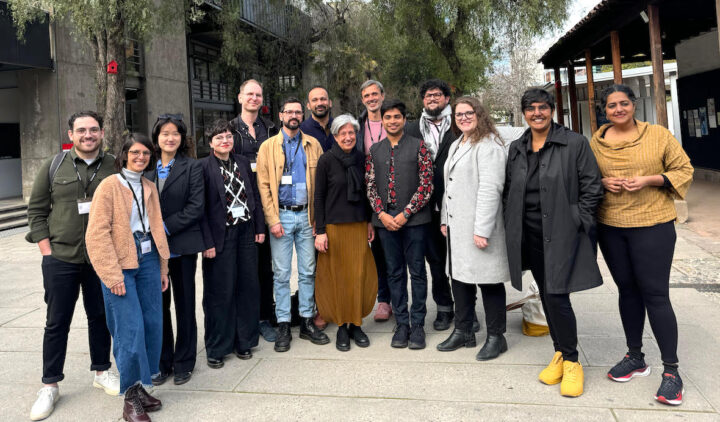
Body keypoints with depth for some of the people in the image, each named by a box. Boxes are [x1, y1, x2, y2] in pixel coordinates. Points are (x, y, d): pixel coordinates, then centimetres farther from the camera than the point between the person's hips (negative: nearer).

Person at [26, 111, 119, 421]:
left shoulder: (114, 167, 1)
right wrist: (47, 250, -3)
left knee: (100, 317, 13)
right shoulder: (54, 166, 1)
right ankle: (50, 386, 20)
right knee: (57, 323, 7)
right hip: (60, 258, 0)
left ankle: (101, 371, 31)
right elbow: (36, 210, 4)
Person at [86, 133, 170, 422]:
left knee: (153, 324, 4)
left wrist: (163, 268, 15)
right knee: (130, 329, -6)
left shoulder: (150, 188, 13)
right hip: (120, 265, -6)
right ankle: (131, 397, 8)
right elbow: (97, 234, -10)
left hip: (148, 260, 6)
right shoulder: (109, 186, -5)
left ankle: (140, 386, 21)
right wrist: (112, 275, -14)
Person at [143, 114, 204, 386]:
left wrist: (166, 227, -14)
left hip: (182, 246, -3)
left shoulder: (192, 167, 0)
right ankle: (162, 362, 21)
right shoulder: (147, 169, 9)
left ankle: (184, 362, 20)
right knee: (158, 305, 7)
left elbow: (196, 206, -9)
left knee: (184, 304, 7)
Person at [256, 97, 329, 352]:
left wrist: (318, 215, -2)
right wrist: (273, 219, -9)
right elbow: (263, 185, -1)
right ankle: (283, 326, 11)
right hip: (281, 215, -2)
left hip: (306, 215, 2)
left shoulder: (313, 145, 8)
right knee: (281, 273, 2)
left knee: (308, 271, 7)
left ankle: (307, 322, 18)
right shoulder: (268, 146, 3)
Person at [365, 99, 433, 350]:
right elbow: (370, 185, 9)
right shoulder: (375, 150, 11)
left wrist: (406, 213, -11)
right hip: (385, 219, 3)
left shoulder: (418, 146, 0)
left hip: (413, 219, -3)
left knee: (417, 272, 3)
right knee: (395, 273, 9)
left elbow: (426, 184, -6)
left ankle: (418, 325, 14)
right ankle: (401, 324, 19)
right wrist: (382, 214, -5)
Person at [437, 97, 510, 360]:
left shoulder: (488, 145, -11)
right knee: (459, 277, 14)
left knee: (488, 281, 1)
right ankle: (463, 332, 28)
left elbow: (490, 189, -19)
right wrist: (445, 219, 17)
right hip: (456, 226, 9)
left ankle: (496, 337, 14)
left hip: (479, 228, -9)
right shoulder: (456, 146, 18)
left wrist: (482, 229, -23)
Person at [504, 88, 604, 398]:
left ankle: (571, 361, 8)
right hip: (530, 234, 5)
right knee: (546, 295, 13)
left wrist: (578, 223, -9)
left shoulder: (575, 143, -3)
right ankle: (560, 354, 28)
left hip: (561, 234, -5)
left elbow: (592, 186, -3)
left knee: (557, 295, -11)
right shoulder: (516, 149, 11)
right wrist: (513, 225, 9)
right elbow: (508, 190, 18)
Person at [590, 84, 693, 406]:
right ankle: (635, 357, 28)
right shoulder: (596, 142, 6)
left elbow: (684, 170, 0)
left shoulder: (658, 135, -3)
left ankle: (671, 369, 9)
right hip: (610, 226, 4)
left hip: (652, 225, -3)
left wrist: (650, 179, -15)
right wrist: (603, 182, -7)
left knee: (655, 294, -4)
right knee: (627, 290, 13)